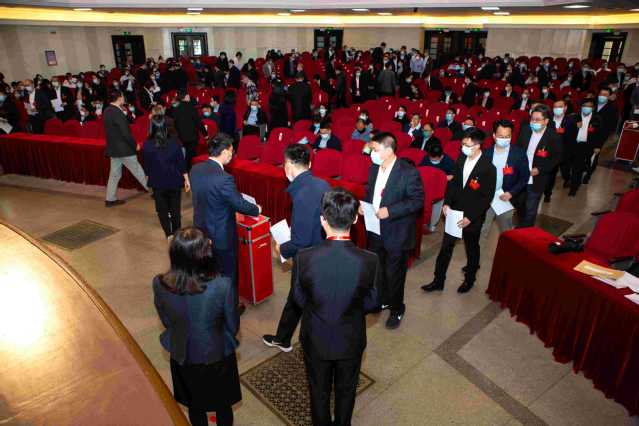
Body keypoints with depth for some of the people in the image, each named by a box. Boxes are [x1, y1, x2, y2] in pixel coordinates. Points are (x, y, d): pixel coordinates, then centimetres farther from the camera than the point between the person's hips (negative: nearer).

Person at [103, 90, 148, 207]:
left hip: (113, 148, 9)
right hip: (123, 148, -9)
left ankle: (110, 199, 19)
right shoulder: (117, 112, -21)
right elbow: (125, 133, -21)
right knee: (137, 171, 3)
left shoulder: (107, 111, 8)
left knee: (114, 174, 14)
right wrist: (135, 145, -10)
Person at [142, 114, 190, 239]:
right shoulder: (174, 142, -13)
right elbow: (181, 162, -7)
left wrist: (149, 176, 15)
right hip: (174, 181, 1)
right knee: (175, 209, 14)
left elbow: (146, 167, -4)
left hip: (157, 182, -1)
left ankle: (169, 235, 6)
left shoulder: (147, 145, -13)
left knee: (162, 210, 14)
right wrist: (186, 179, 3)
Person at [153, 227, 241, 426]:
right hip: (218, 355, -2)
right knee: (222, 403, 28)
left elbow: (166, 322, -6)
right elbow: (233, 326, -16)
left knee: (195, 405, 30)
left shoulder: (159, 284, -24)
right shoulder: (222, 285, -32)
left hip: (183, 356, 2)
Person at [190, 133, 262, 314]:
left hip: (201, 231, 7)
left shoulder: (195, 169, -6)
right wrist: (257, 210, 1)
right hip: (221, 236, -7)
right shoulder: (224, 178, -31)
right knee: (228, 273, 15)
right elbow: (241, 204, -19)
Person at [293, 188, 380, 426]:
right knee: (346, 389, 28)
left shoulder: (304, 258, -27)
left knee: (319, 389, 27)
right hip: (351, 340, 0)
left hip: (315, 339, 0)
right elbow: (373, 304, -11)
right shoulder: (369, 261, -27)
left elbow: (299, 299, -10)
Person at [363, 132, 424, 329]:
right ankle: (383, 300, 46)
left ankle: (396, 309, 32)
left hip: (396, 233, -6)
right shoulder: (374, 169, 1)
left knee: (394, 274, 9)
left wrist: (390, 211, -25)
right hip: (375, 230, 6)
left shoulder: (409, 172, -19)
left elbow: (418, 201, -17)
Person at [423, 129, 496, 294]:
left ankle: (469, 279, 38)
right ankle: (438, 281, 22)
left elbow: (486, 197, -16)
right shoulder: (461, 159, -3)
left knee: (472, 249, 17)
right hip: (454, 212, 5)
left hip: (473, 217, -4)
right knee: (445, 247, 9)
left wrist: (470, 217, -19)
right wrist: (447, 203, -3)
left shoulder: (488, 168, -19)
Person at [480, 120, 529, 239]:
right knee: (480, 233, 8)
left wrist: (511, 193, -16)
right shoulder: (487, 152, -2)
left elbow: (524, 177, -4)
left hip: (506, 200, -1)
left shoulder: (519, 153, -7)